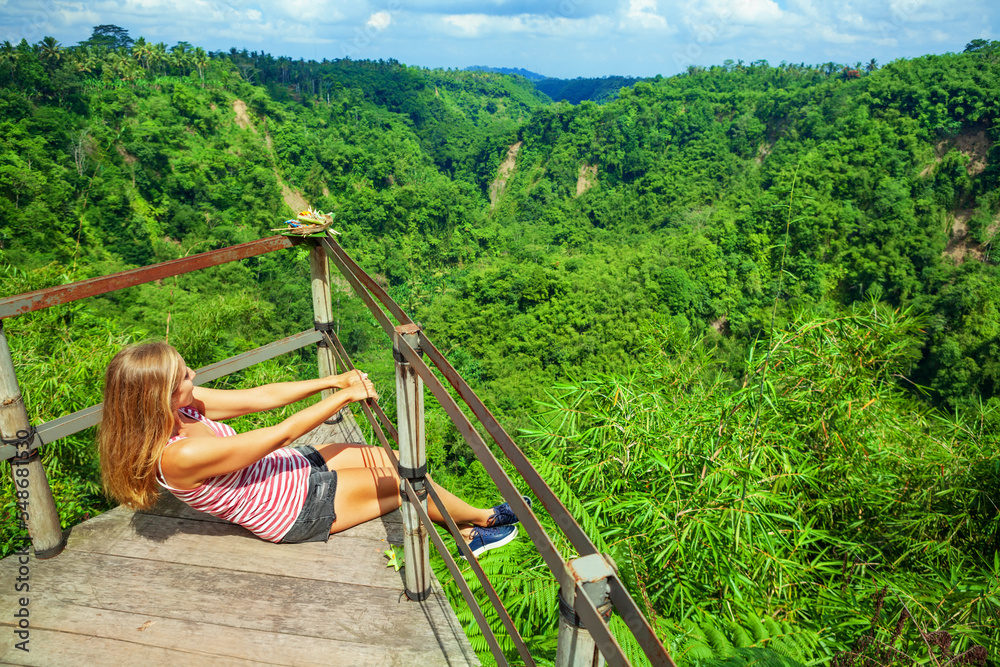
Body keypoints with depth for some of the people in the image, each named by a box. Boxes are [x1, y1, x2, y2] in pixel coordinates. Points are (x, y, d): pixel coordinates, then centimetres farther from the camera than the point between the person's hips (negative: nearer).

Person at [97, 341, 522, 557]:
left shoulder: (179, 408, -8)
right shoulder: (180, 455, -33)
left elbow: (260, 397, -5)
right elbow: (283, 433, -29)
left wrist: (333, 380, -11)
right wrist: (347, 395, -19)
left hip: (292, 471, 8)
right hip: (296, 510, -8)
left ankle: (464, 535, 24)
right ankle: (483, 519, 24)